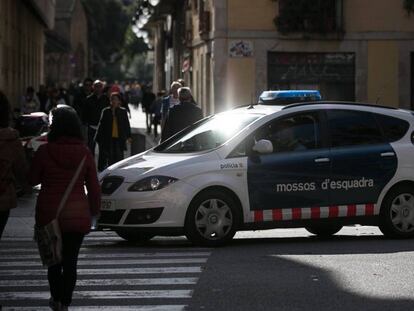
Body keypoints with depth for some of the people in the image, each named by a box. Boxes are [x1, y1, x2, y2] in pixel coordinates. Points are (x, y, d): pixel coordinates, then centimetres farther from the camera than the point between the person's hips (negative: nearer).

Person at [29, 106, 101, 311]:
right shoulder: (84, 153, -5)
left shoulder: (44, 151, -11)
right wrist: (94, 210, 10)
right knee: (70, 261, 8)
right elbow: (93, 186, -1)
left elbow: (32, 180, 0)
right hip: (78, 215, 1)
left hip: (49, 215, -1)